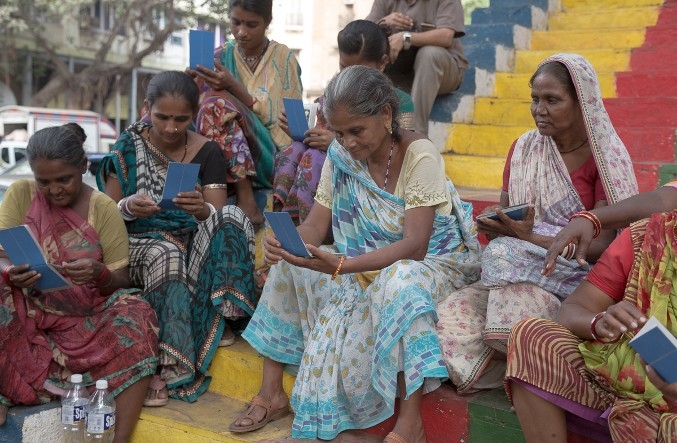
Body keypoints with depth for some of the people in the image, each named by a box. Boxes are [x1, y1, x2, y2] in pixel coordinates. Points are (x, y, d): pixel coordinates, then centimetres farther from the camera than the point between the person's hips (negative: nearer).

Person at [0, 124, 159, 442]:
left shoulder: (103, 209, -4)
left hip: (85, 320, -1)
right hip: (26, 314, 1)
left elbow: (120, 284, -4)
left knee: (136, 317, -29)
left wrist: (99, 272, -27)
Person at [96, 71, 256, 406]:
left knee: (232, 216, -28)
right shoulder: (128, 148, -2)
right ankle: (167, 365, -29)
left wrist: (203, 210, -34)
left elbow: (219, 217, -9)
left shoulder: (207, 152, -1)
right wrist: (128, 208, -26)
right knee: (167, 256, -36)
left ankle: (217, 319, -21)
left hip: (194, 244, 2)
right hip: (140, 243, -1)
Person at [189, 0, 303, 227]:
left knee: (219, 103, -26)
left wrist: (234, 87, -17)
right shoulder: (220, 57, 9)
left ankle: (244, 197, -30)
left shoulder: (284, 58, 2)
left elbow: (282, 120, -7)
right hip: (221, 157, 3)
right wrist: (194, 88, -17)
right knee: (215, 102, -27)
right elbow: (196, 110, 5)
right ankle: (245, 197, -30)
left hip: (270, 155, -3)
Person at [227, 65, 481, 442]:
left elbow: (414, 246, -29)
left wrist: (341, 265, -42)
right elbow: (315, 227, -6)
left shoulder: (419, 155, -21)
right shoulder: (340, 156, -4)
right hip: (367, 264, 6)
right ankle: (272, 393, -2)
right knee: (289, 265, -11)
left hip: (432, 263, -6)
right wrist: (286, 242, -31)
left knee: (399, 279, -39)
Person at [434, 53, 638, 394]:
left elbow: (601, 246, -11)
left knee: (505, 254, -32)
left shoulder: (605, 157, -5)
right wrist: (495, 223, -15)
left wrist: (529, 237, -21)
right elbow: (505, 213, 11)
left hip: (579, 276, -4)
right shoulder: (523, 149, 9)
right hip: (520, 273, 4)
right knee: (452, 313, -22)